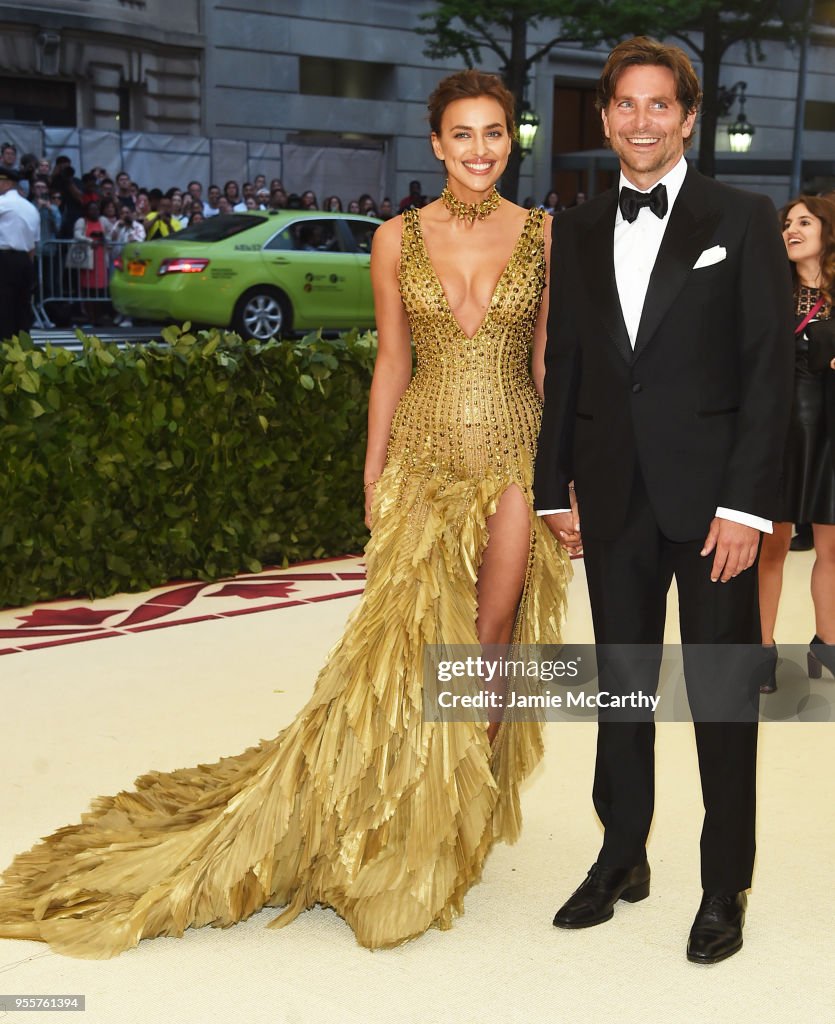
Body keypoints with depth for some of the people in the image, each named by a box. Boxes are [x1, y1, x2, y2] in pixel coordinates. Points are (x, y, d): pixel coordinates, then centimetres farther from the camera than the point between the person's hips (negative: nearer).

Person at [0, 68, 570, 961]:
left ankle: (460, 814, 22)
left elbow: (551, 361, 4)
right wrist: (373, 478, 3)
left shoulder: (545, 236, 2)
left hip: (514, 459, 0)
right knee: (405, 641, -2)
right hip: (424, 460, 0)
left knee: (489, 641, 3)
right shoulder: (398, 240, 2)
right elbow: (392, 364, 6)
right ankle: (387, 832, 14)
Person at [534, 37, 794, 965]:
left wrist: (746, 502, -13)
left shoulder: (743, 221, -1)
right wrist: (554, 489, 7)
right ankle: (621, 860, 28)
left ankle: (725, 888, 19)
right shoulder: (576, 232, 10)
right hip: (614, 501, 4)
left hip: (712, 497, -3)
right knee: (620, 686, 13)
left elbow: (769, 367, -6)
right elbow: (562, 368, 12)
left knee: (723, 697, 5)